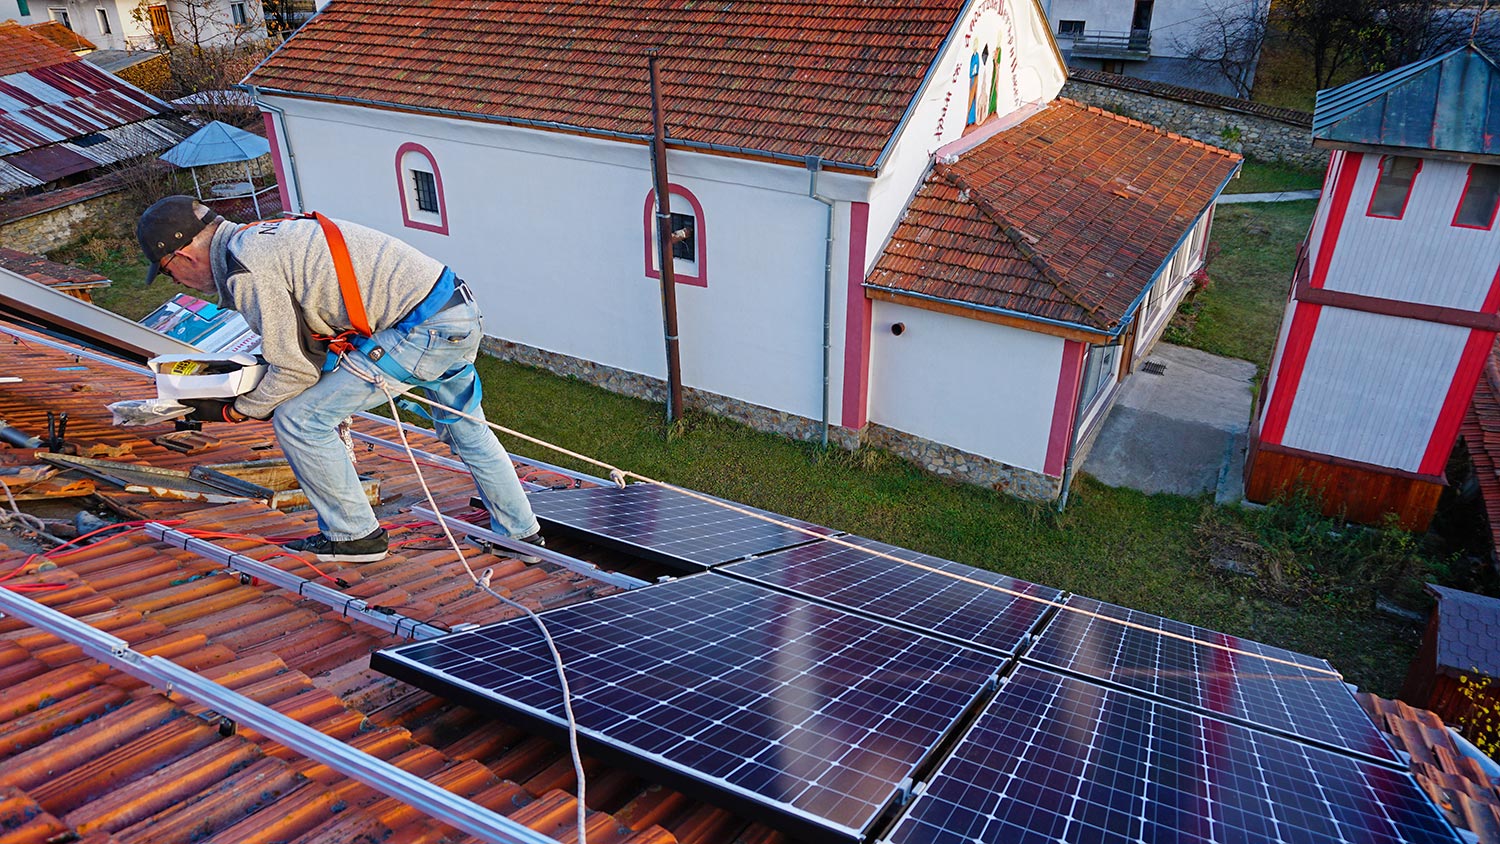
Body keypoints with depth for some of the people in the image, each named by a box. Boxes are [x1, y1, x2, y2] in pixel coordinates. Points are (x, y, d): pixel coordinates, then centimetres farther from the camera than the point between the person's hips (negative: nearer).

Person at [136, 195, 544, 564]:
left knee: (299, 419, -1)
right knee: (464, 428, 28)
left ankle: (354, 535, 14)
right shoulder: (259, 238, 18)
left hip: (423, 331, -10)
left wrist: (233, 411, 6)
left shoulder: (245, 270, -11)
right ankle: (522, 535, 41)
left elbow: (295, 370, -8)